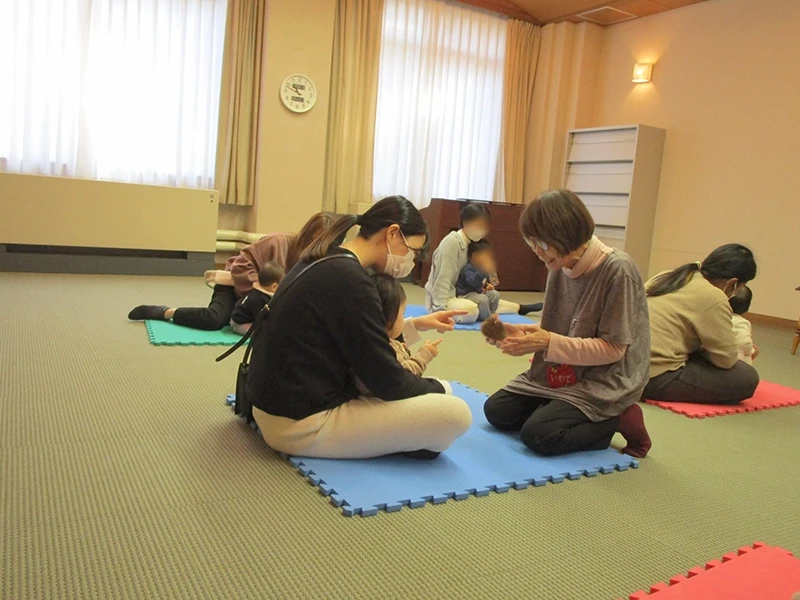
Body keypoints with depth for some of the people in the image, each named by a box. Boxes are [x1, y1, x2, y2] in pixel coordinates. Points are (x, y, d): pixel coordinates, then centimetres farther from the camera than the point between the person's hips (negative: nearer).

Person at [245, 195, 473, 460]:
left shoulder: (325, 263, 7)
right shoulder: (349, 280, -22)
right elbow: (386, 380, -17)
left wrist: (414, 325, 16)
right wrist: (439, 388, 2)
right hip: (303, 424, -10)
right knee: (456, 412, -12)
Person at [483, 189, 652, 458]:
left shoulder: (617, 271, -22)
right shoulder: (560, 267, -1)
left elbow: (613, 349, -21)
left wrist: (548, 342, -25)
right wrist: (523, 333, -11)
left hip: (605, 382, -7)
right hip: (559, 373, 8)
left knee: (537, 435, -21)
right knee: (496, 411, 1)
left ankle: (619, 421, -1)